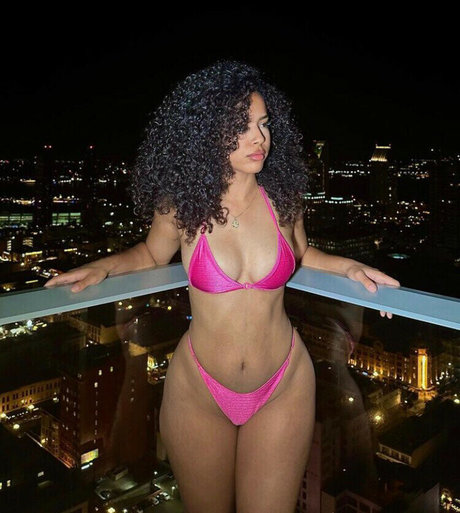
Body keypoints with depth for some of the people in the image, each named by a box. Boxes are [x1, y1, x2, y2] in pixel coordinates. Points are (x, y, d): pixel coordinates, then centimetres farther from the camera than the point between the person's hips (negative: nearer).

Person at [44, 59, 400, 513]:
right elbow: (153, 254, 9)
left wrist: (348, 266, -2)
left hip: (284, 387, 1)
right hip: (198, 389, 0)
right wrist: (104, 266, -7)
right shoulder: (182, 204, -12)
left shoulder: (283, 198, -7)